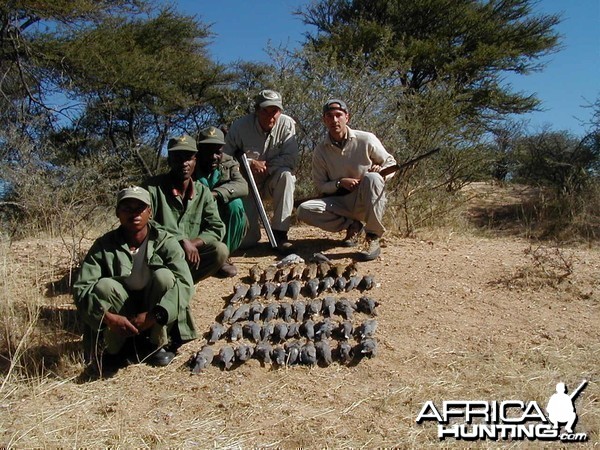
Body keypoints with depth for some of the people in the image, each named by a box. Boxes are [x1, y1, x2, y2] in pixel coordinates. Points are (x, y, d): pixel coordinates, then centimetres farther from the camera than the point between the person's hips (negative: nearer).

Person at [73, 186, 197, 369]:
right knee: (103, 286, -28)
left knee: (164, 276, -28)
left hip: (157, 317, 0)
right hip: (119, 320, 1)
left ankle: (158, 344, -10)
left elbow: (185, 283, -24)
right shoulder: (104, 245, -11)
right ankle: (117, 346, -5)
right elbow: (81, 288, -18)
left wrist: (154, 315, -37)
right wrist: (108, 317, -35)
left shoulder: (166, 242, -14)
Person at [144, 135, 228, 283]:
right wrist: (181, 241, -24)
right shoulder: (153, 187, -9)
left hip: (191, 255, 4)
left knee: (220, 251, -22)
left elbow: (217, 228, -3)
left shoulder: (203, 192, 3)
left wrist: (192, 243, -21)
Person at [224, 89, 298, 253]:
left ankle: (279, 232, -24)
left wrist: (264, 165, -25)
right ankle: (251, 232, 27)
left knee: (285, 175, -36)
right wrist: (250, 163, -25)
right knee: (245, 240, -15)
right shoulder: (239, 126, -15)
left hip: (274, 182, 1)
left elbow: (290, 159, -16)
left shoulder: (287, 124, -14)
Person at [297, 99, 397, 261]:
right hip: (341, 203, 2)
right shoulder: (320, 151, 0)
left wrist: (380, 171, -19)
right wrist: (340, 183, -18)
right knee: (304, 210, -21)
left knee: (372, 178, -35)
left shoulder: (366, 140, -5)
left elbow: (391, 163, 5)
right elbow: (320, 186, 2)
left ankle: (373, 239, -22)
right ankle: (352, 226, -1)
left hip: (368, 202, -2)